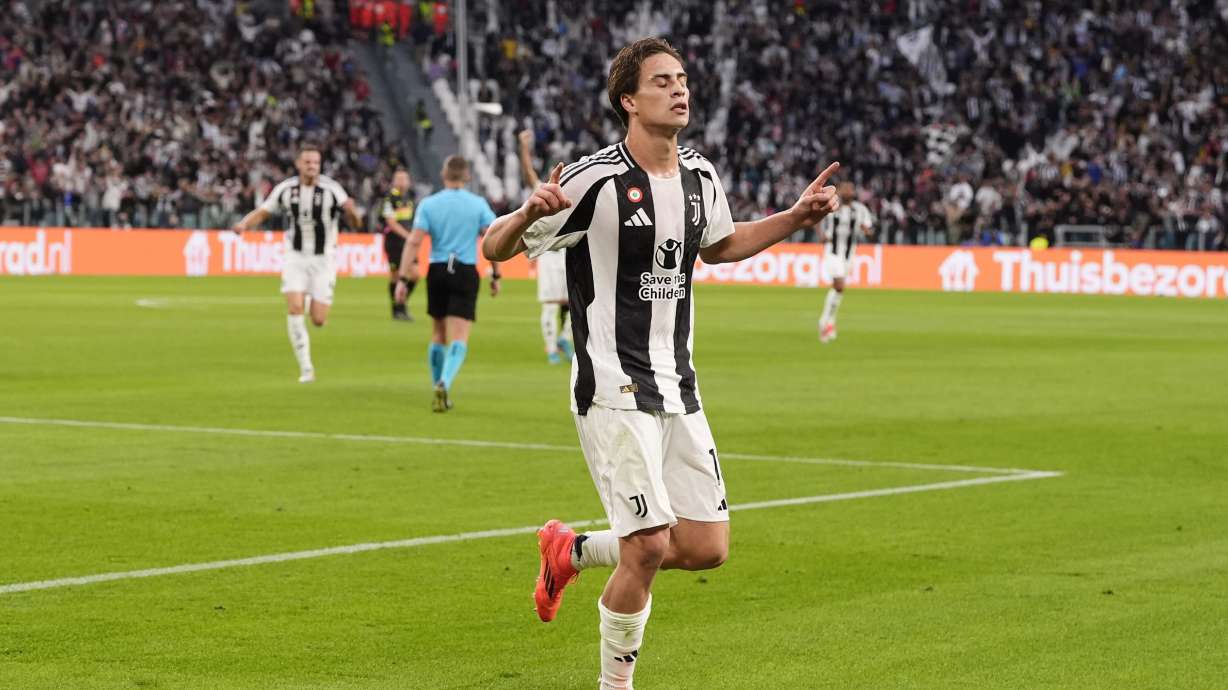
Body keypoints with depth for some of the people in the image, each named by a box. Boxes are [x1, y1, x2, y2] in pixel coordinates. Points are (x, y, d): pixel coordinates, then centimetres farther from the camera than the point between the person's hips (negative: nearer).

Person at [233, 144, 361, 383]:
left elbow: (356, 224, -13)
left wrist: (351, 212, -36)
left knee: (318, 320, -4)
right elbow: (262, 212, 7)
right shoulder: (285, 189, -4)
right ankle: (306, 368, -9)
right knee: (295, 308, -18)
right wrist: (245, 223, -14)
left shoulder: (331, 189, -12)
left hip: (323, 259, -1)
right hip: (295, 257, 1)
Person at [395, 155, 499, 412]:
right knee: (459, 339, -6)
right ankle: (444, 384, -28)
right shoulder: (478, 204, -1)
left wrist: (403, 278, -5)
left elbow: (414, 242, -6)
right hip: (466, 273, -2)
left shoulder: (428, 204, 0)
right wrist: (495, 276, 6)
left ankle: (439, 387, 27)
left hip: (437, 272, 2)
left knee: (438, 335, 18)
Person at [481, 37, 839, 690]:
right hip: (613, 387, -7)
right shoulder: (595, 179, -14)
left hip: (677, 387, 7)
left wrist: (796, 216, 17)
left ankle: (572, 549, 28)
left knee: (706, 548, 3)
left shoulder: (700, 177, 7)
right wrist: (530, 212, -31)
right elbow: (495, 248, -9)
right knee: (649, 546, -14)